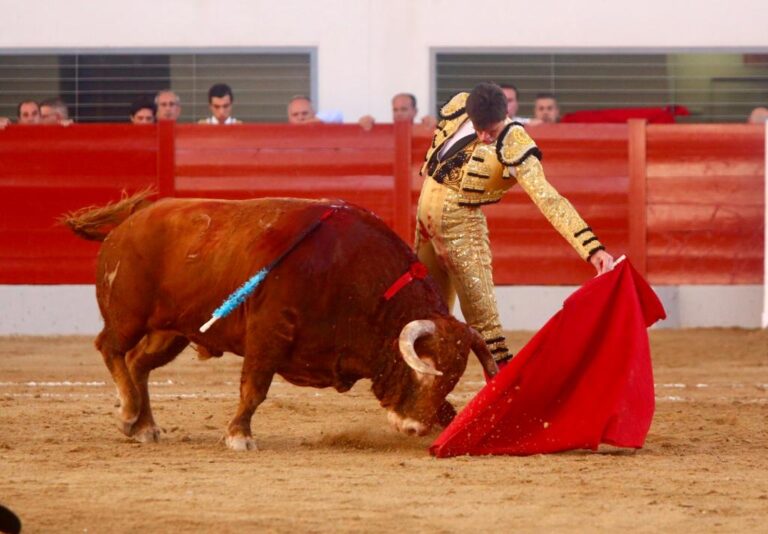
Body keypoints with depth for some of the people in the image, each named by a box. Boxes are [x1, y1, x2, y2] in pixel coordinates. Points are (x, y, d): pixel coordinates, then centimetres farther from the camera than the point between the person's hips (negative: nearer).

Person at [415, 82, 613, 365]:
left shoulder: (512, 146, -25)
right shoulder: (458, 107, -8)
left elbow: (548, 199, -33)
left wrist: (593, 249, -43)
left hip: (460, 226, -6)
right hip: (426, 216, 6)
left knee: (482, 319, -11)